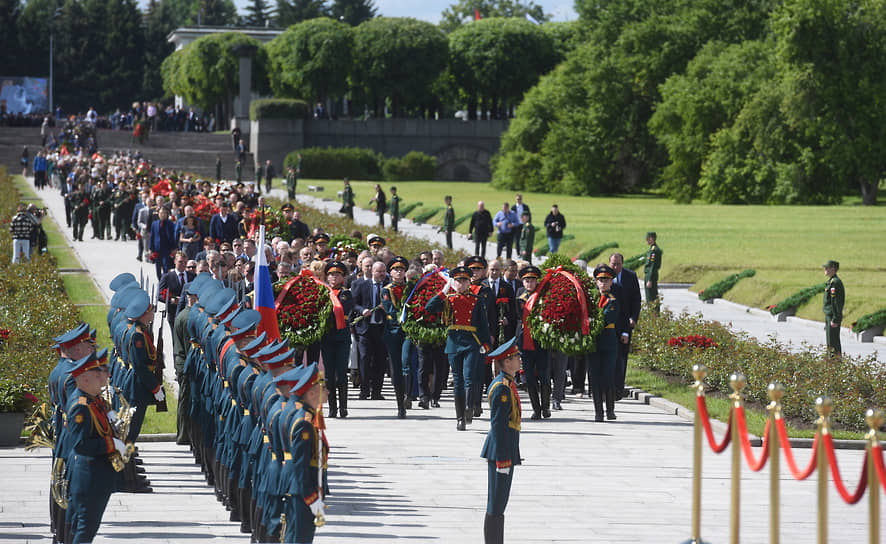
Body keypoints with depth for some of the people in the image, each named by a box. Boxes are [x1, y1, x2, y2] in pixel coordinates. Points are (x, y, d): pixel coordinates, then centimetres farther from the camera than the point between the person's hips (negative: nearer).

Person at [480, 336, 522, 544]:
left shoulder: (507, 384, 15)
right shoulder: (502, 388, -17)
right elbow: (498, 425, -20)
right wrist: (502, 459, -21)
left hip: (505, 450, 10)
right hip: (502, 449, -10)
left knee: (498, 503, 14)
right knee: (497, 504, -6)